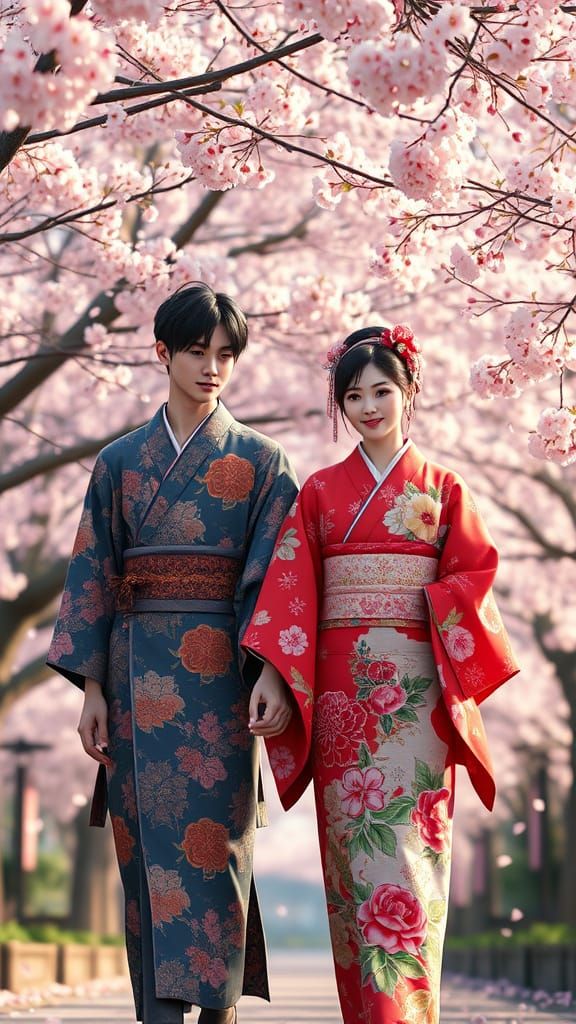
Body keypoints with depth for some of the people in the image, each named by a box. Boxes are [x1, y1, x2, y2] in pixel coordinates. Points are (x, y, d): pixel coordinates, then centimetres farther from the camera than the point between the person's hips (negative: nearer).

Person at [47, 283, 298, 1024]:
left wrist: (277, 676, -13)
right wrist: (92, 686, 0)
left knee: (211, 837, -7)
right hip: (138, 671, 2)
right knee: (147, 841, -2)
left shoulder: (260, 462, 7)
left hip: (216, 667, -2)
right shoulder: (120, 462, 12)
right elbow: (93, 574, 9)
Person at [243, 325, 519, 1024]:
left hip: (415, 687, -2)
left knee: (403, 840, -9)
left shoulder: (442, 488, 9)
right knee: (350, 844, -1)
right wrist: (272, 674, -9)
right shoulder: (320, 491, 11)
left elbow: (470, 581, 3)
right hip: (341, 689, 2)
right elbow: (290, 590, 3)